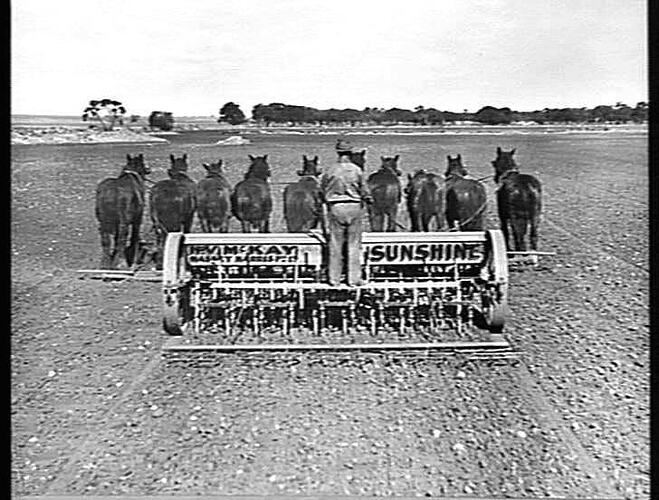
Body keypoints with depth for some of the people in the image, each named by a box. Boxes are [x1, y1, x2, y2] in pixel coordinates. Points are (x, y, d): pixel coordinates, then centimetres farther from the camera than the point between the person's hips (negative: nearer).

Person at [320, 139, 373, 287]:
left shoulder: (330, 171, -1)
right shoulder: (357, 170, -3)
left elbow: (322, 190, 5)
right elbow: (364, 191, 1)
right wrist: (369, 200, 19)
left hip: (336, 208, 0)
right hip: (355, 207, 0)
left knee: (335, 244, 7)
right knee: (354, 244, 7)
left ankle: (334, 278, 12)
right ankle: (354, 279, 10)